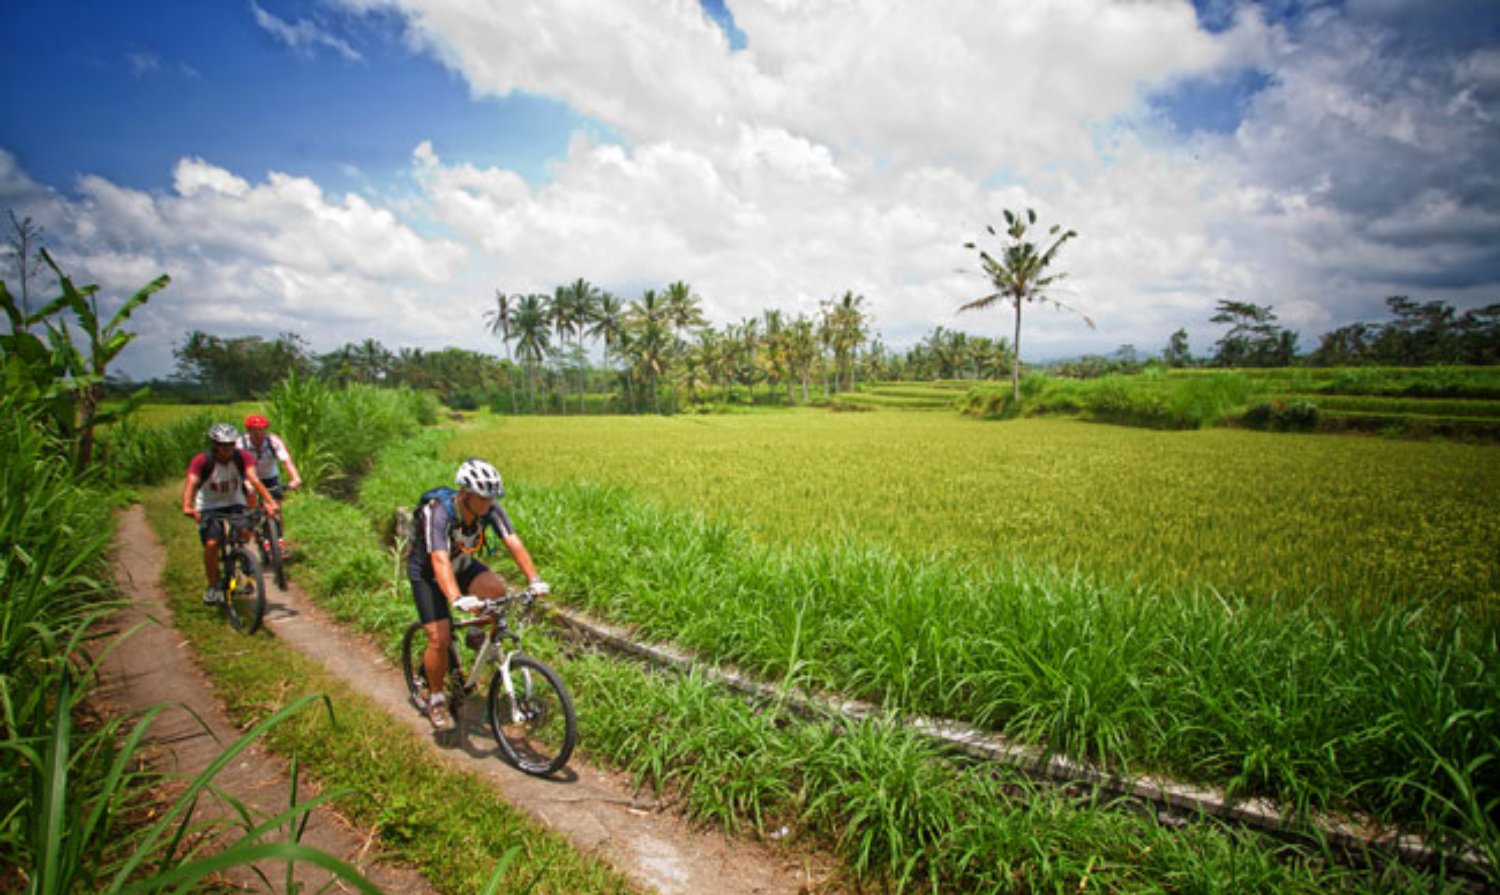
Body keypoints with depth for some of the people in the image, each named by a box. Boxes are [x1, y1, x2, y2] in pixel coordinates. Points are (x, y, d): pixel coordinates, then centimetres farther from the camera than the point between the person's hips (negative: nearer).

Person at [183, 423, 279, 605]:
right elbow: (191, 483, -32)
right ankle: (213, 587, 2)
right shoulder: (202, 461, -19)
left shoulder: (242, 458, -15)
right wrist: (187, 506, -51)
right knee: (211, 544, -19)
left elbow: (254, 479, -28)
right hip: (209, 508, -1)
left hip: (235, 504, 1)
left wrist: (270, 502, -44)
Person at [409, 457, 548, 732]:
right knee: (440, 638, -14)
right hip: (427, 573, -4)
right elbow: (439, 561, -48)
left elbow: (513, 542, -28)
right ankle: (436, 699, 10)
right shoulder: (438, 512, -36)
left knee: (497, 588, -26)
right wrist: (458, 599, -62)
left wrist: (534, 580, -41)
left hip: (463, 565, 4)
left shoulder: (490, 509, -22)